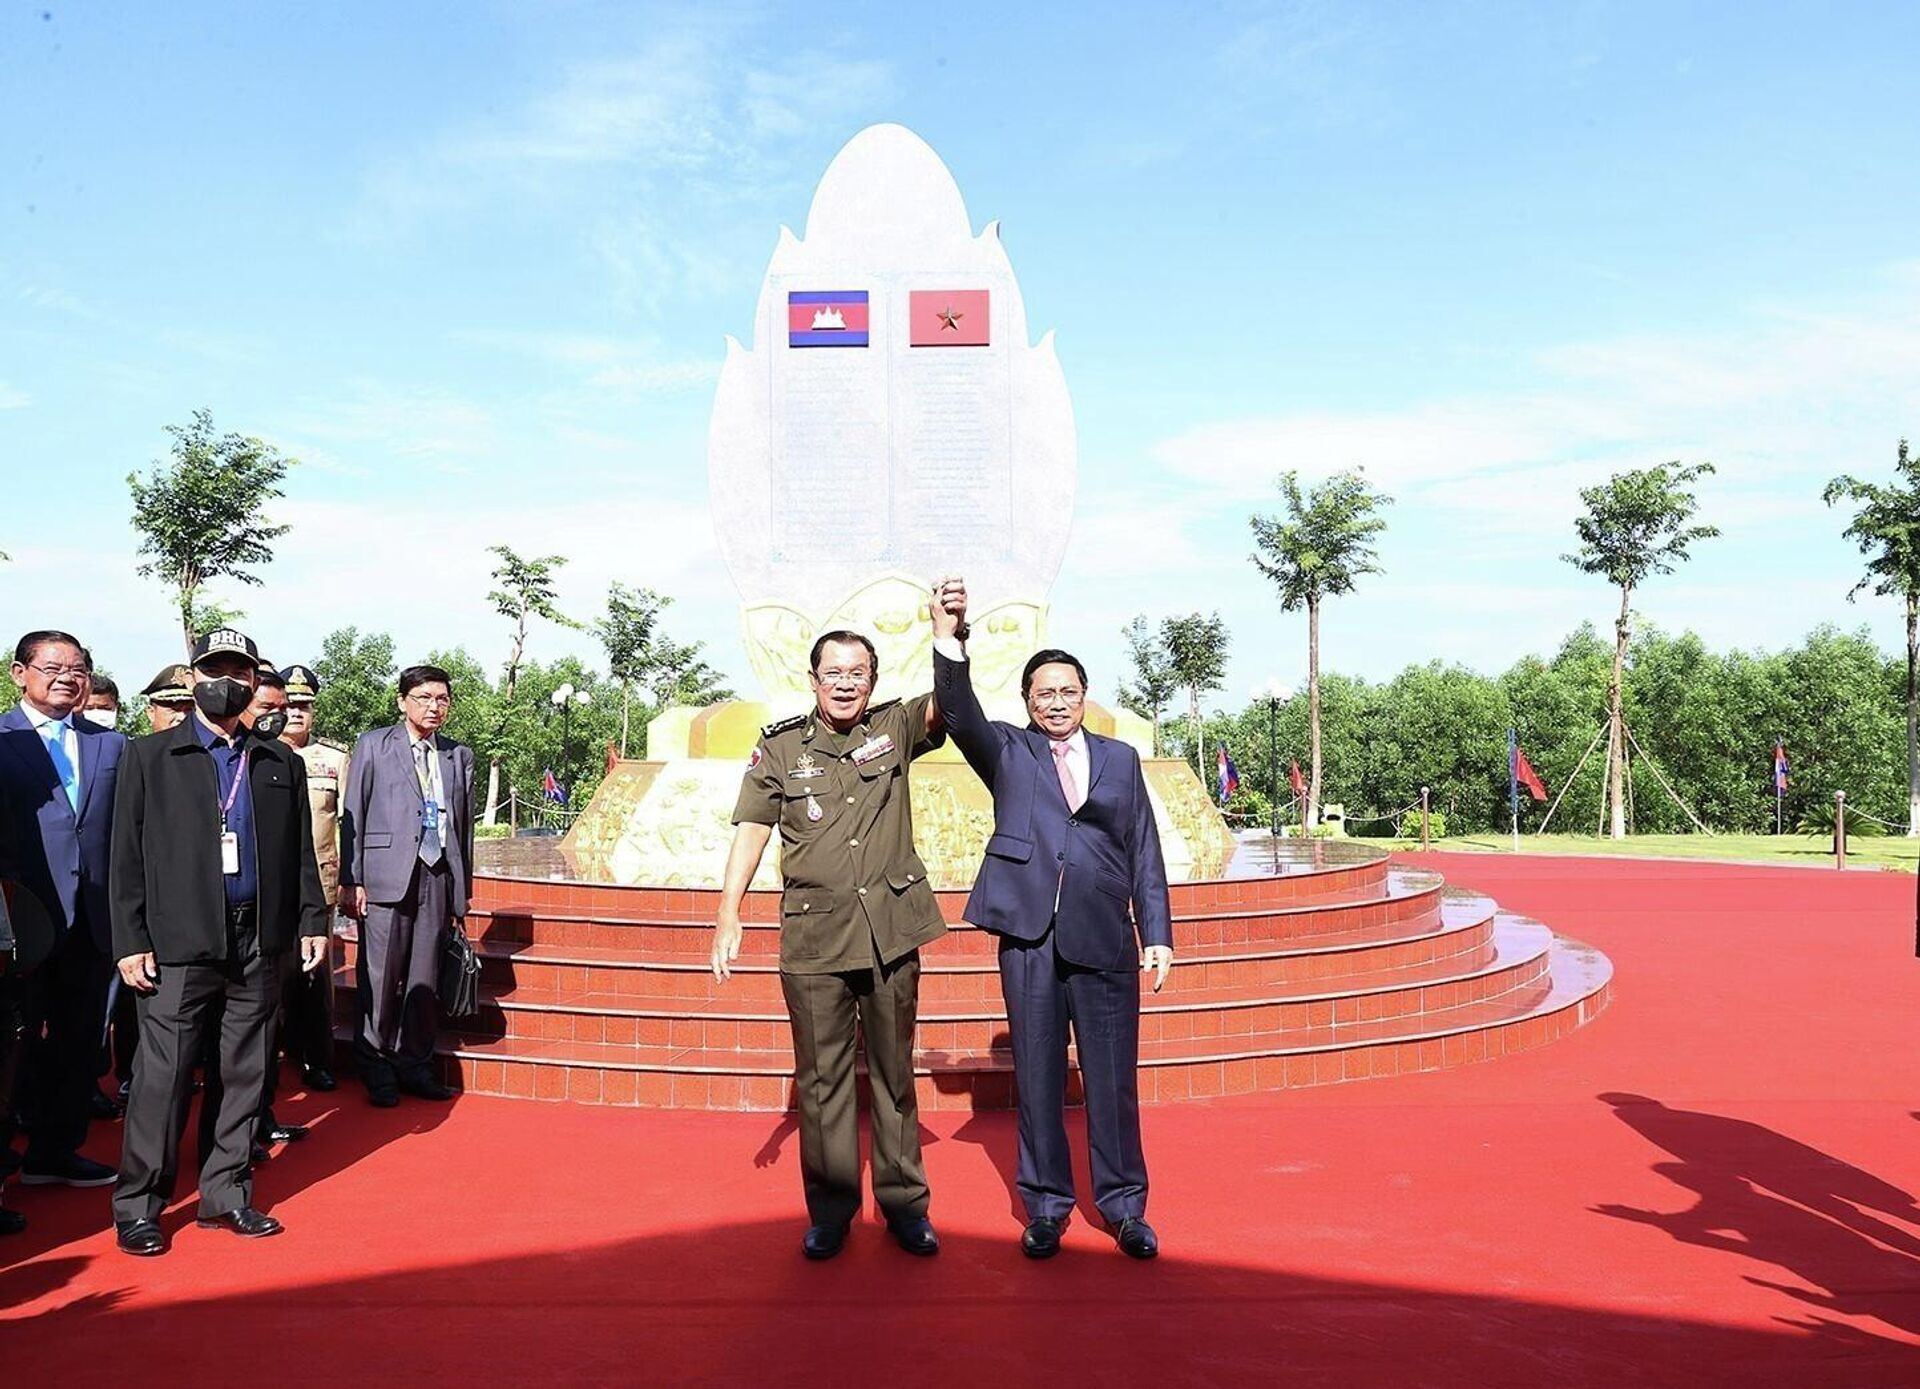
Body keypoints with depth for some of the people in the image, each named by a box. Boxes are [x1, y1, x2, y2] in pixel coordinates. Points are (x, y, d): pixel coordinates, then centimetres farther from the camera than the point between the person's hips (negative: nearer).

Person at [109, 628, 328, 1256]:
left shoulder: (280, 762, 13)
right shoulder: (150, 757, 4)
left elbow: (300, 850, 14)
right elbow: (128, 855, 0)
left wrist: (311, 920, 7)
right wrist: (130, 940, -6)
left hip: (259, 943, 3)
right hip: (179, 943, -3)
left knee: (244, 1073, 8)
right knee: (163, 1075, -2)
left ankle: (226, 1193, 20)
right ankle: (138, 1206, 11)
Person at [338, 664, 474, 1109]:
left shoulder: (460, 755, 14)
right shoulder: (373, 746, 6)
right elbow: (353, 817, 2)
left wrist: (463, 891, 12)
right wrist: (350, 880, -6)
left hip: (439, 877, 3)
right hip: (387, 876, -3)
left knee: (425, 978, 7)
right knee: (380, 975, 0)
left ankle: (415, 1066, 18)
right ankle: (377, 1069, 12)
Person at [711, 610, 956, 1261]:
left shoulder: (894, 728, 5)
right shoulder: (780, 746, 2)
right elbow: (750, 830, -1)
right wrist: (728, 915, -11)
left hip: (890, 929, 1)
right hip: (813, 936, -1)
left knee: (894, 1070, 11)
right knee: (821, 1075, 6)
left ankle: (904, 1202, 23)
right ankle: (830, 1209, 20)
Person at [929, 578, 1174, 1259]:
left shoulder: (1120, 759, 13)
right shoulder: (1007, 751, 8)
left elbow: (1145, 852, 12)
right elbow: (960, 715, -12)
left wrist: (1157, 934, 4)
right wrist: (949, 637, -28)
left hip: (1104, 940, 1)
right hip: (1029, 937, 0)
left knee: (1113, 1079, 4)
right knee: (1037, 1076, 7)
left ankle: (1124, 1205, 19)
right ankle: (1045, 1206, 21)